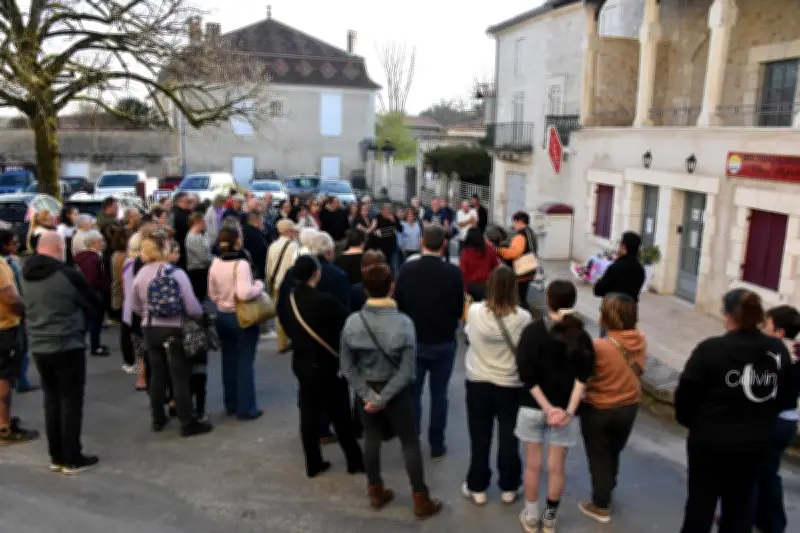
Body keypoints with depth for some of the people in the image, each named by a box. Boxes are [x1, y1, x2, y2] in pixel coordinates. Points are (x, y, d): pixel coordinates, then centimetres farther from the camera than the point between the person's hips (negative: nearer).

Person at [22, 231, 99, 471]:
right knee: (71, 401, 2)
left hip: (39, 347, 6)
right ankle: (72, 459, 9)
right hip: (68, 346, -6)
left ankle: (56, 456, 21)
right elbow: (94, 304, -4)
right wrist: (81, 324, 12)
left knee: (51, 400, 14)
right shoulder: (67, 274, -15)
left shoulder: (26, 276, 5)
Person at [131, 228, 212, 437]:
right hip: (175, 330, -4)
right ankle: (188, 423, 8)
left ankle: (158, 419, 27)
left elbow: (135, 307, 8)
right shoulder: (177, 273, -16)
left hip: (150, 330, 5)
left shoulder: (140, 275, -3)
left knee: (157, 373, 16)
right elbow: (192, 307, -18)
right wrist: (201, 313, 3)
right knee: (181, 376, 2)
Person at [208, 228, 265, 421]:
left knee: (229, 361, 17)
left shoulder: (215, 264, 1)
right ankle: (246, 408, 10)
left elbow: (212, 295, 9)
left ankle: (230, 404, 28)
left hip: (222, 317, 7)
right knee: (245, 363, 3)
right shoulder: (241, 264, -21)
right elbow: (244, 294, -30)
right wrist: (259, 285, -14)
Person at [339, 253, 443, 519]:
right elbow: (406, 372, -19)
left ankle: (376, 493, 35)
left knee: (372, 440, 19)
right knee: (410, 443, 12)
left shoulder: (352, 322, -13)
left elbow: (346, 367, -8)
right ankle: (421, 501, 23)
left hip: (365, 391, 3)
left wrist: (368, 394, -6)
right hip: (396, 392, -3)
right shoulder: (404, 323, -20)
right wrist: (383, 398, -13)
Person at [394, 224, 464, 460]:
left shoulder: (407, 269, -13)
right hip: (444, 342, 0)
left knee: (412, 393, 14)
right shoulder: (453, 272, -15)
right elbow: (459, 309, -5)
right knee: (439, 395, 12)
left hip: (413, 340, 1)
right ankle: (437, 446, 21)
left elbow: (398, 303, -4)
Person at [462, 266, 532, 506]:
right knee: (509, 438, 15)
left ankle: (477, 488, 27)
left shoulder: (474, 311, -14)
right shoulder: (523, 317, -17)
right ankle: (509, 488, 29)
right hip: (511, 385, -1)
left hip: (478, 383, 1)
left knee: (480, 438, 14)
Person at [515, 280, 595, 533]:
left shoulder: (532, 331, -8)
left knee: (533, 464, 13)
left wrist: (547, 407, -13)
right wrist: (569, 410, -17)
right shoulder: (582, 336, -4)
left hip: (533, 406, 0)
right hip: (564, 409, 1)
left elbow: (527, 375, -14)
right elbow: (583, 376, -13)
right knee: (556, 467, 13)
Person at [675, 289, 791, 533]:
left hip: (711, 440, -4)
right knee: (741, 500, 21)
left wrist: (688, 420, 5)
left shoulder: (711, 349, -20)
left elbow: (686, 392, -15)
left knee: (701, 499, 12)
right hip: (757, 441, 5)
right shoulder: (778, 350, -3)